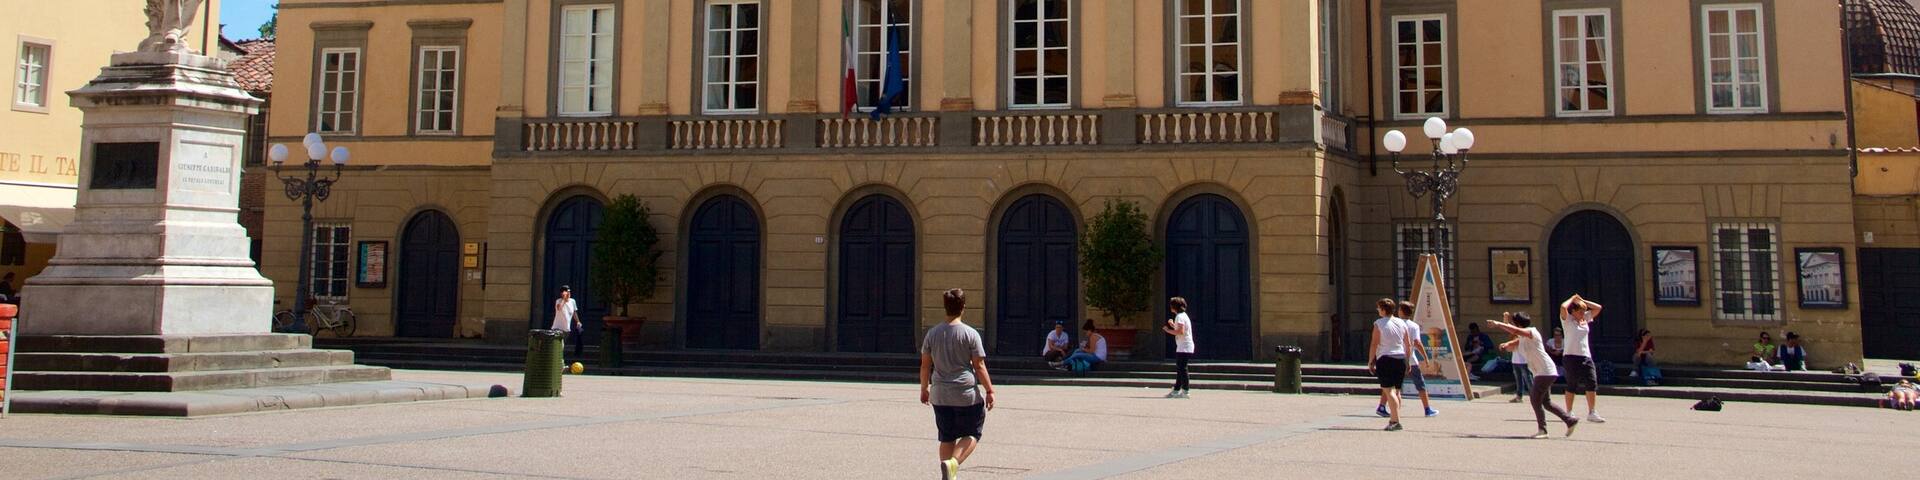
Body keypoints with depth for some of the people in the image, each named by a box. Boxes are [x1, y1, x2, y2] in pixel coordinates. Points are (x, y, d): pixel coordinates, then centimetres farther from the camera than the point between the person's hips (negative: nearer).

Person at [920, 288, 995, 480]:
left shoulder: (932, 334, 4)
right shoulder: (970, 334, -8)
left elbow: (925, 365, 9)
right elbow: (979, 366, -8)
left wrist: (924, 389, 20)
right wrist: (989, 390, 0)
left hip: (940, 395, 4)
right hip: (967, 395, -4)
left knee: (947, 438, 14)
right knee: (971, 435, 8)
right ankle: (953, 462, -15)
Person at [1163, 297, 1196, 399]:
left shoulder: (1179, 316, -13)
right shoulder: (1183, 315, 19)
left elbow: (1181, 331, -24)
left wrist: (1168, 330, -15)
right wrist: (1173, 325, 19)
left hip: (1184, 348, -11)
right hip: (1182, 347, 11)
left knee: (1182, 369, -9)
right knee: (1179, 369, 13)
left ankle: (1186, 391, -8)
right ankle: (1176, 390, 18)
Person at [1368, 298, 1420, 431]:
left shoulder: (1379, 324, -7)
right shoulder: (1401, 323, 9)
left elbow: (1374, 344, -9)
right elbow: (1408, 344, 11)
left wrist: (1370, 361, -3)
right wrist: (1408, 361, 19)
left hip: (1385, 359, -6)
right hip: (1400, 359, 6)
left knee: (1388, 390, -7)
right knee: (1396, 390, 14)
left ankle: (1395, 421, -16)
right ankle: (1393, 420, 19)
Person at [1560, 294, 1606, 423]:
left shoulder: (1585, 319, 14)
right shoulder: (1567, 320, -2)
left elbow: (1598, 308, 16)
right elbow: (1563, 307, -20)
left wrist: (1581, 300, 9)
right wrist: (1573, 298, -3)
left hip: (1586, 356, 6)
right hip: (1571, 357, -5)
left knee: (1592, 384, -2)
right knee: (1572, 385, 0)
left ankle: (1591, 413, 3)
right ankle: (1569, 413, 8)